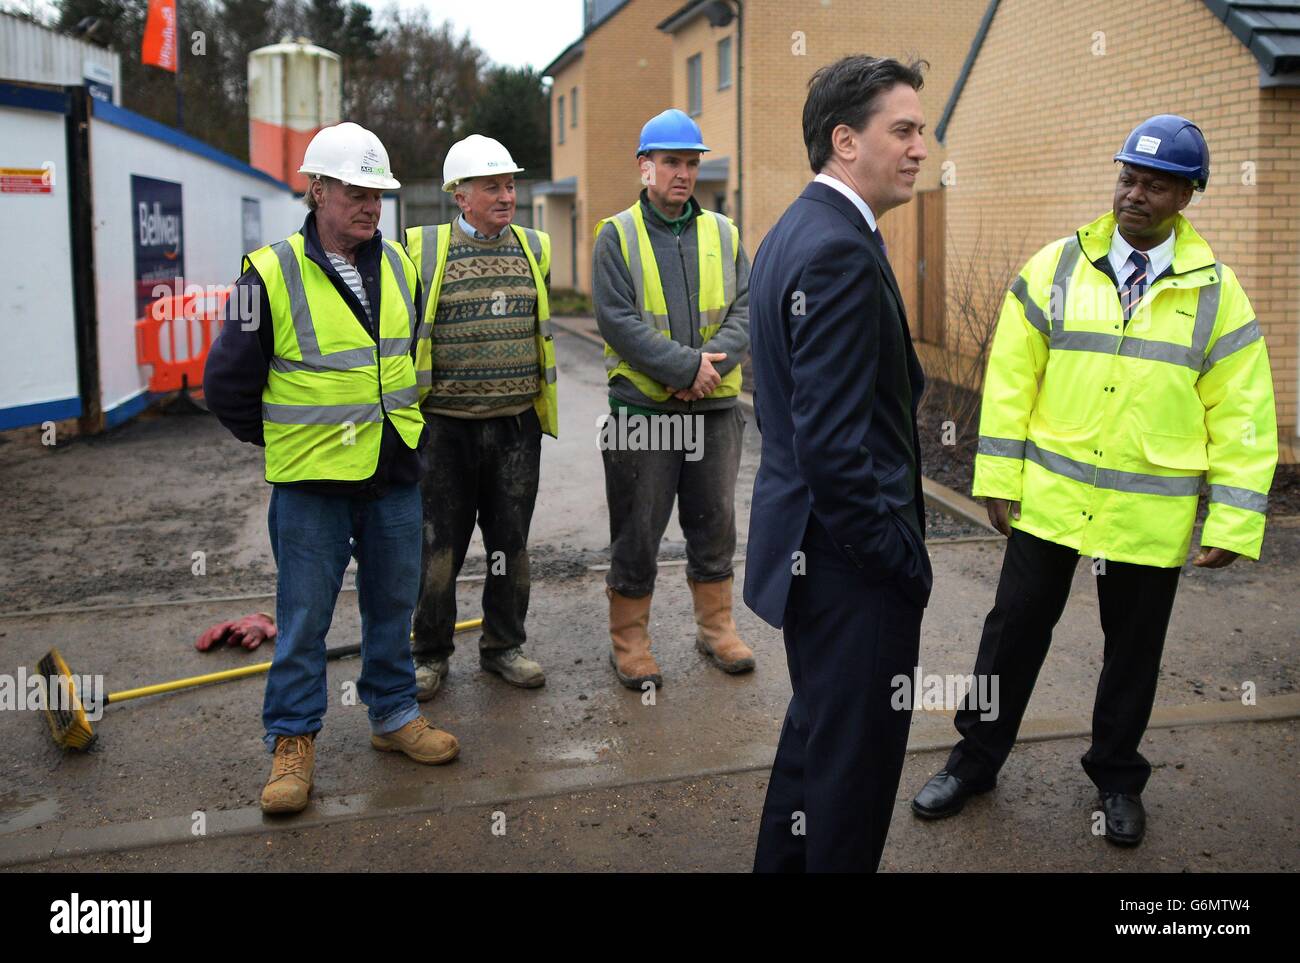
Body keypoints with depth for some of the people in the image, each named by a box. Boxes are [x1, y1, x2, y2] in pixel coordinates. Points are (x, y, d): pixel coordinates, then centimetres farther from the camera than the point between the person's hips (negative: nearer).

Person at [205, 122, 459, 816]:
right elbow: (226, 384, -4)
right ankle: (293, 740, 18)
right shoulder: (272, 274, -10)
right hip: (311, 480, -5)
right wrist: (281, 440, 2)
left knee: (393, 603, 15)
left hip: (394, 473, 5)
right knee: (304, 615, 4)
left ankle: (393, 714, 30)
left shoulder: (399, 265, 6)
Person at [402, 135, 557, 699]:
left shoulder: (533, 249, 9)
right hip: (445, 426, -3)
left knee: (510, 544, 11)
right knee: (439, 547, 5)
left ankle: (503, 646, 26)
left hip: (517, 425, 3)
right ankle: (430, 654, 21)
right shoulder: (423, 251, -4)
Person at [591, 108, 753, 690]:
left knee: (715, 524, 13)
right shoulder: (617, 236, -2)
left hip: (715, 405, 4)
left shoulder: (722, 234, 10)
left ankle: (716, 629, 28)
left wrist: (714, 359, -16)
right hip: (642, 406, -4)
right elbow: (618, 320, -12)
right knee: (637, 531, 4)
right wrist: (686, 365, -19)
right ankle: (629, 641, 17)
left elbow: (744, 309, 3)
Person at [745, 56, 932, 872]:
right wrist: (902, 559, -16)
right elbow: (833, 443, -27)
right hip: (852, 560, -11)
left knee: (818, 731, 25)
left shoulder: (796, 232, 11)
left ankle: (784, 861, 42)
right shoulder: (840, 252, -22)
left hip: (806, 535, 11)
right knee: (858, 755, 5)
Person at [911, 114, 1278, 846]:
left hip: (1151, 512, 0)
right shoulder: (1056, 268, -2)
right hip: (1049, 497, 0)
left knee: (1133, 645, 14)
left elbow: (1241, 416, -3)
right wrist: (999, 479, -3)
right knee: (1015, 627, 9)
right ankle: (977, 760, 26)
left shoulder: (1216, 292, -3)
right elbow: (1010, 378, -1)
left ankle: (1118, 776, 34)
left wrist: (1233, 522, -7)